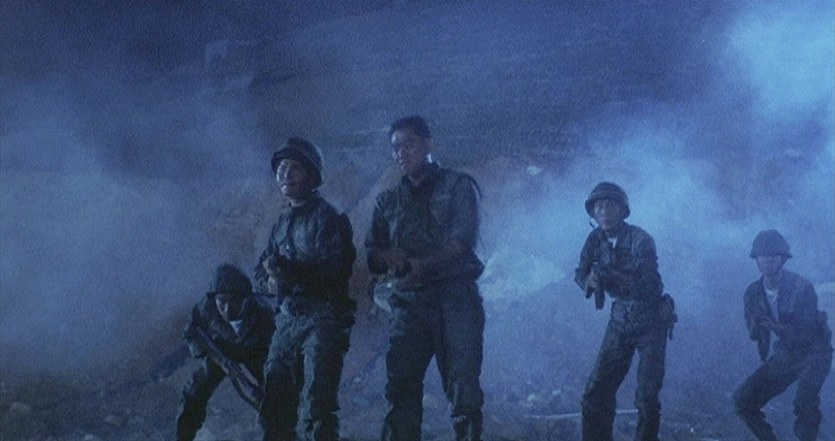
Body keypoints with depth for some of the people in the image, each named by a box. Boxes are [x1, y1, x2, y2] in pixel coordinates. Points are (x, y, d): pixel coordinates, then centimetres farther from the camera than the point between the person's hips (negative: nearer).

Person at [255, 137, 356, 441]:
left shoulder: (326, 217, -6)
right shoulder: (282, 222, 19)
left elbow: (334, 268, -18)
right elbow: (262, 269, 22)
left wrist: (289, 270, -29)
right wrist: (270, 281, -2)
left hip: (322, 321, -8)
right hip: (288, 319, 8)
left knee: (316, 408, -13)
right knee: (274, 406, 9)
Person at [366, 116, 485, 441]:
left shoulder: (457, 186, 7)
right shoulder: (389, 201, 19)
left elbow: (463, 240, -8)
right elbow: (372, 256, 12)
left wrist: (422, 264, -22)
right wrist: (388, 257, -12)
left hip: (455, 299, -3)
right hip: (409, 302, 4)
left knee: (463, 387, -10)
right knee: (400, 387, -8)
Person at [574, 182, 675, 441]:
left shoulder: (640, 240, -19)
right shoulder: (596, 239, -2)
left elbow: (649, 287, -27)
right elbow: (580, 273, 0)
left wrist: (612, 277, -39)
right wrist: (590, 280, -23)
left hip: (650, 322, -5)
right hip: (620, 320, 5)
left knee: (647, 397, -9)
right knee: (596, 392, 2)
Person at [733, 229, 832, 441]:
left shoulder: (801, 288, -22)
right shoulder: (754, 292, -5)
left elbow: (805, 333, -26)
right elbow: (754, 333, 1)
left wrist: (775, 326, -41)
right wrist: (755, 326, -24)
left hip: (813, 353, -6)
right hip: (783, 355, 6)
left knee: (804, 401, -33)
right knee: (743, 401, -1)